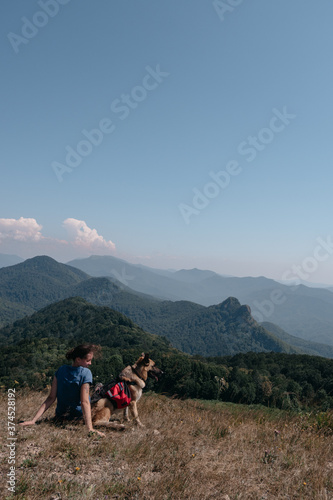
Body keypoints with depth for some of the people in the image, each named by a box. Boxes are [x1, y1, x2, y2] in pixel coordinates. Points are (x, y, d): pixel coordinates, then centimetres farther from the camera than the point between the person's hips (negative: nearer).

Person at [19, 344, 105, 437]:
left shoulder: (61, 370, -6)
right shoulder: (85, 373, -22)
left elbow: (51, 398, -11)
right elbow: (85, 402, -29)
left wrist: (34, 420, -9)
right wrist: (90, 428, -34)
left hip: (60, 416, 6)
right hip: (78, 417, -5)